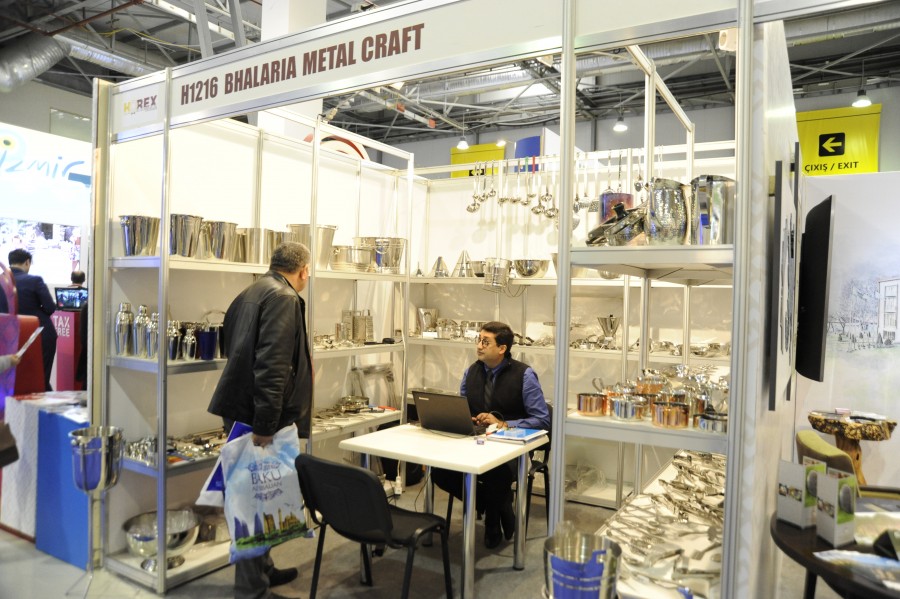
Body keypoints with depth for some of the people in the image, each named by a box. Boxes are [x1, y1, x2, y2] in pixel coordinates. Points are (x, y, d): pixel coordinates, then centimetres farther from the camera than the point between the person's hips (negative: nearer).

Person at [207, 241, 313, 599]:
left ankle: (261, 569, 35)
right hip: (257, 415, -10)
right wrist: (264, 424, -24)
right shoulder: (284, 298, -15)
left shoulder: (252, 293, 15)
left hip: (242, 410, 10)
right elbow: (272, 365, -25)